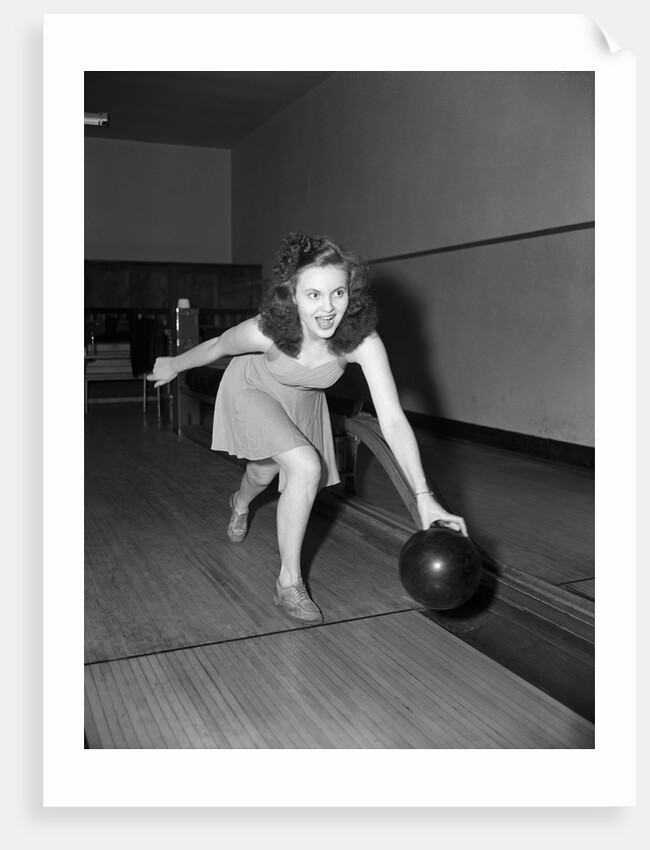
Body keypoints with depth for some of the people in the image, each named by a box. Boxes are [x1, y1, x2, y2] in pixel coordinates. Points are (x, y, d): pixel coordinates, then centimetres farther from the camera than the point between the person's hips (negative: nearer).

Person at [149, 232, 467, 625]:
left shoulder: (363, 342, -38)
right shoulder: (264, 332, -40)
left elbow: (393, 420, -40)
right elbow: (216, 346, -18)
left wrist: (424, 497, -48)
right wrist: (173, 365, 0)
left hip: (303, 401, 3)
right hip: (253, 391, -3)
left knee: (266, 473, 25)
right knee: (307, 468, -25)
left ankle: (240, 503, 65)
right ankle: (289, 583, -6)